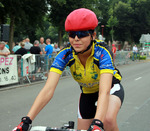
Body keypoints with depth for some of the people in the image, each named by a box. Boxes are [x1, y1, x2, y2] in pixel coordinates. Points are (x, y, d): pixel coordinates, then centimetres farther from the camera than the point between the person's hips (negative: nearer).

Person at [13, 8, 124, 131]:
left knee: (108, 120, -33)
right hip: (88, 92, 4)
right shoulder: (65, 54, -25)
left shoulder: (102, 52, -33)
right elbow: (48, 89, -34)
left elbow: (104, 91, -46)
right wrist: (26, 120, -45)